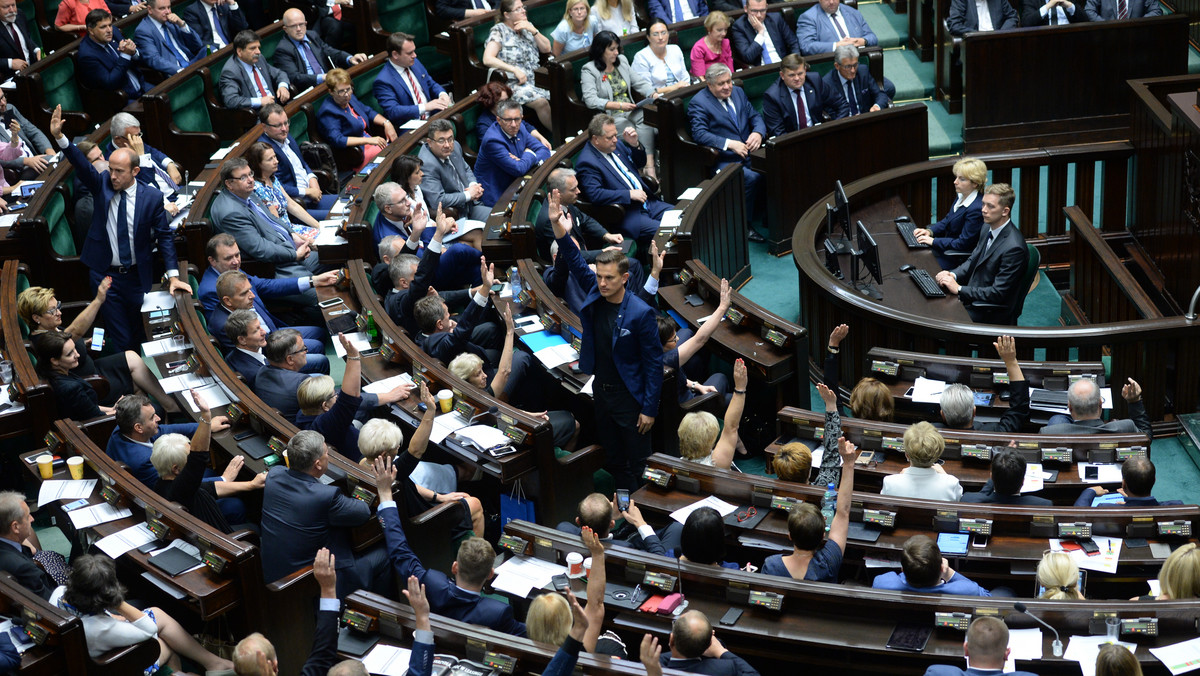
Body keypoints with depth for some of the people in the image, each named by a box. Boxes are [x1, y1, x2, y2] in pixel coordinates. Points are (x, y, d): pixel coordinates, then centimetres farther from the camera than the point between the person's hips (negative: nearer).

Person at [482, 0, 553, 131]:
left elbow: (546, 49, 12)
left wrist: (533, 30, -4)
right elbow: (487, 59, -15)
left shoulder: (527, 26, 16)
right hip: (512, 83, -6)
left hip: (534, 79, 6)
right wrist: (514, 70, -20)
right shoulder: (499, 31, -3)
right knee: (541, 102, -31)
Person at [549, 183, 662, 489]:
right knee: (614, 461, 19)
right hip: (601, 392, 7)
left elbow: (654, 363, -18)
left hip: (630, 398, -7)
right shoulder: (595, 296, -5)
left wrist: (649, 409, -18)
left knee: (639, 465, 4)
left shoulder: (641, 313, -21)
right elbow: (576, 261, -6)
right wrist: (559, 228, -23)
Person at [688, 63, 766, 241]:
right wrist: (730, 144, -23)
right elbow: (699, 133, -16)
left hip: (749, 151, 6)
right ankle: (744, 225, -17)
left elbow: (755, 116, 17)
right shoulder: (699, 103, -4)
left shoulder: (738, 92, 17)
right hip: (724, 159, -6)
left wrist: (758, 133, -7)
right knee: (751, 176, -31)